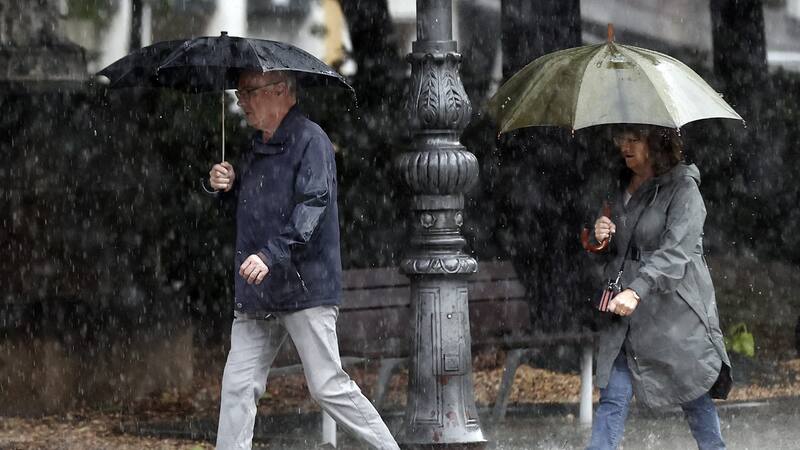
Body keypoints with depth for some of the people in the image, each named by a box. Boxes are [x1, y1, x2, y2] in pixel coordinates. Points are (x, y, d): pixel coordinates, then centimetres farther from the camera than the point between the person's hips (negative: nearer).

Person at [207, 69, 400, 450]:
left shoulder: (310, 140, -8)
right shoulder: (254, 150, 18)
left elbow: (312, 206, -19)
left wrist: (271, 254, -29)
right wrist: (226, 185, 9)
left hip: (305, 287, -8)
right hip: (256, 297, 8)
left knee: (328, 387, -7)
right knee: (238, 386, 2)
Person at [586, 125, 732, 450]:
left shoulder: (683, 189, -9)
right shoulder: (623, 188, 13)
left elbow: (676, 251, -21)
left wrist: (637, 290, -33)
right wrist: (600, 236, 0)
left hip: (674, 311, -6)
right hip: (625, 315, 6)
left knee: (694, 397, 4)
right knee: (612, 398, -2)